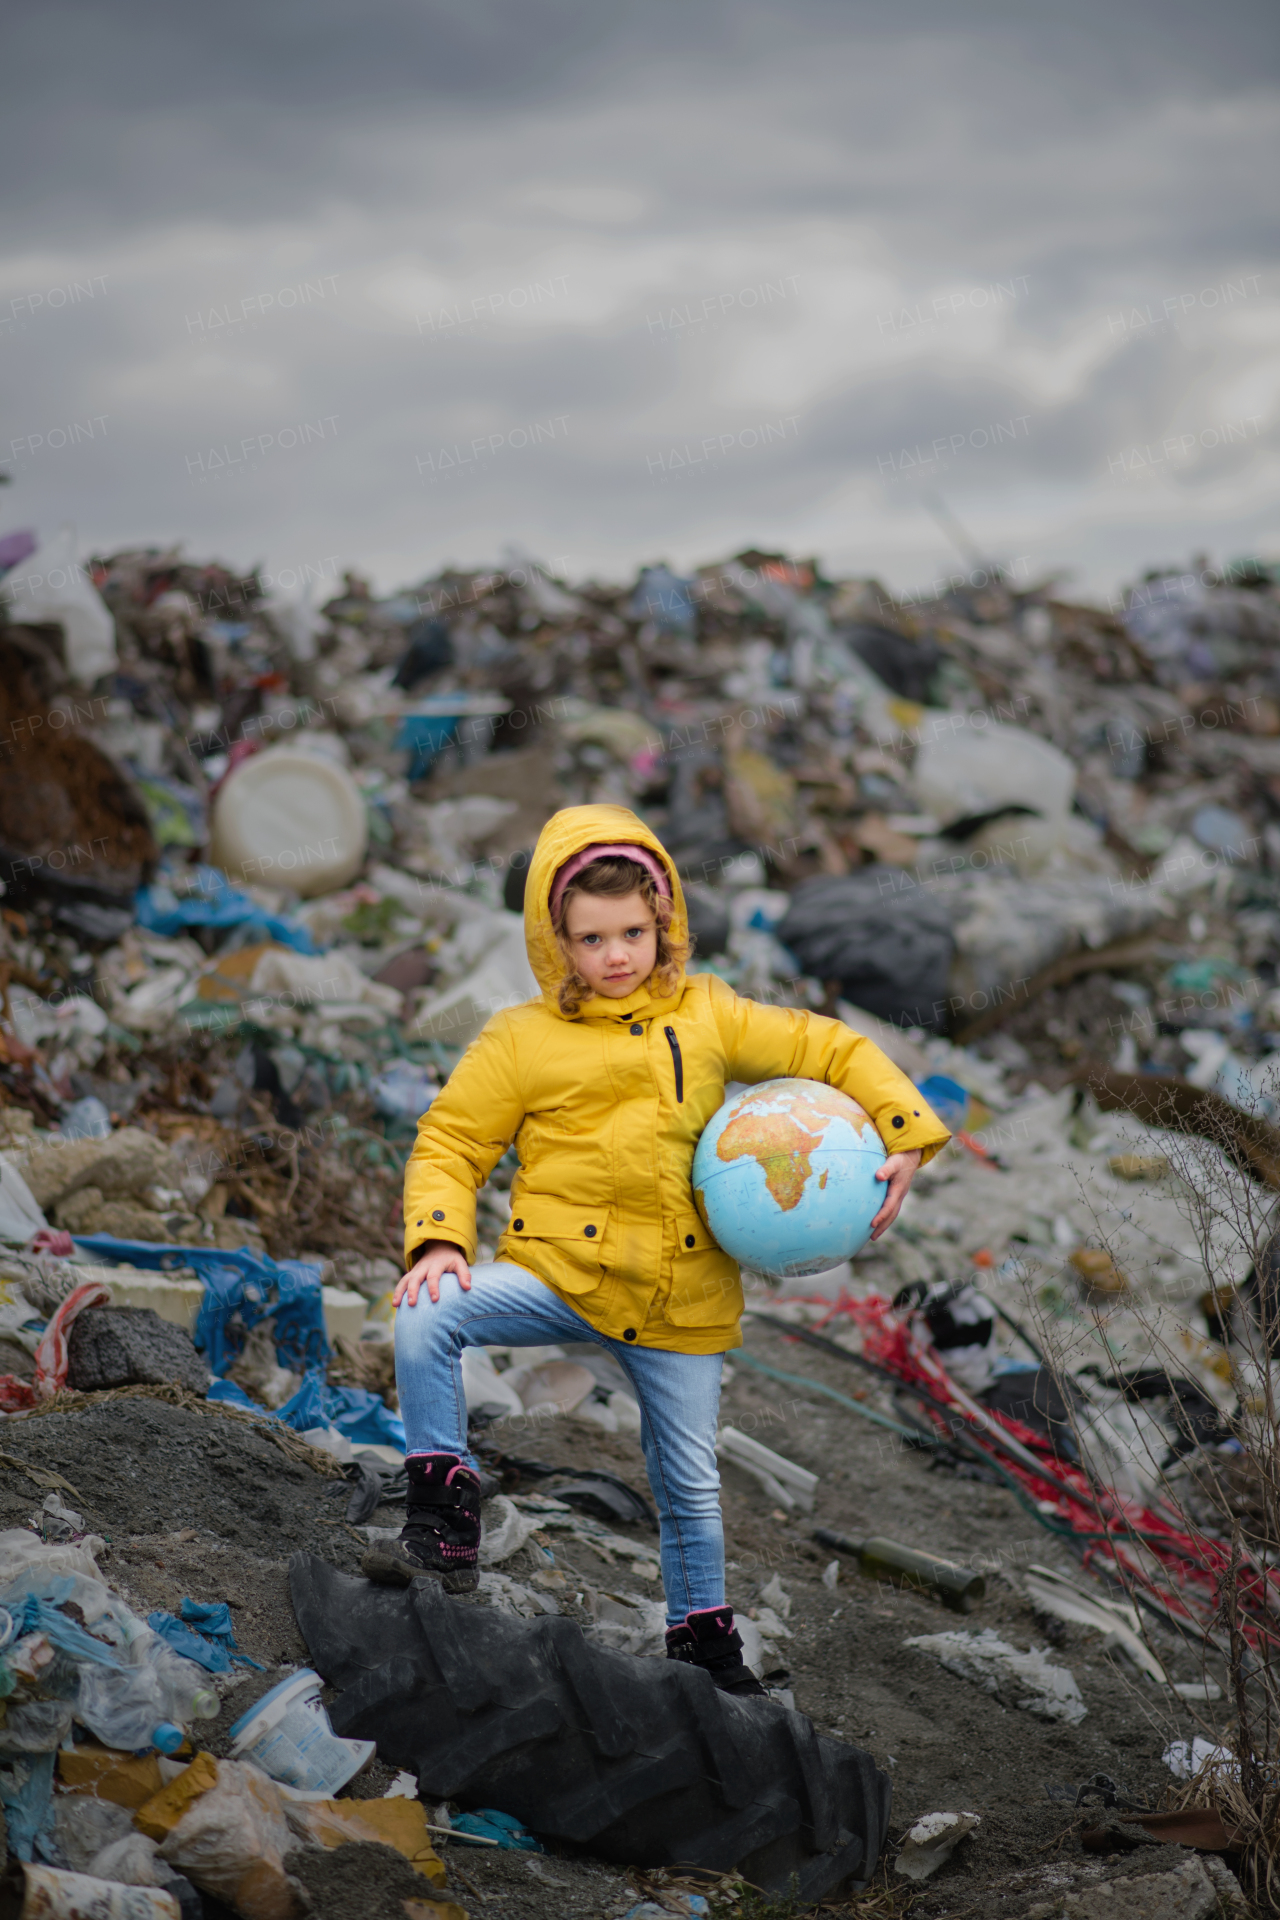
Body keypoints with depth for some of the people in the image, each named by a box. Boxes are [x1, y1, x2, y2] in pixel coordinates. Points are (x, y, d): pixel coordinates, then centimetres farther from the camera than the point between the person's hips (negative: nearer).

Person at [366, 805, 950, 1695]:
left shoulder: (710, 1017, 6)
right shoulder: (521, 1041, 1)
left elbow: (829, 1048, 10)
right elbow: (450, 1144, 3)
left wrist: (905, 1136, -2)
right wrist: (439, 1242, -14)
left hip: (681, 1299, 1)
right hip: (561, 1274, -1)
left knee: (691, 1485, 11)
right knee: (425, 1321, -28)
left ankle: (704, 1637, 33)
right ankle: (446, 1524, -21)